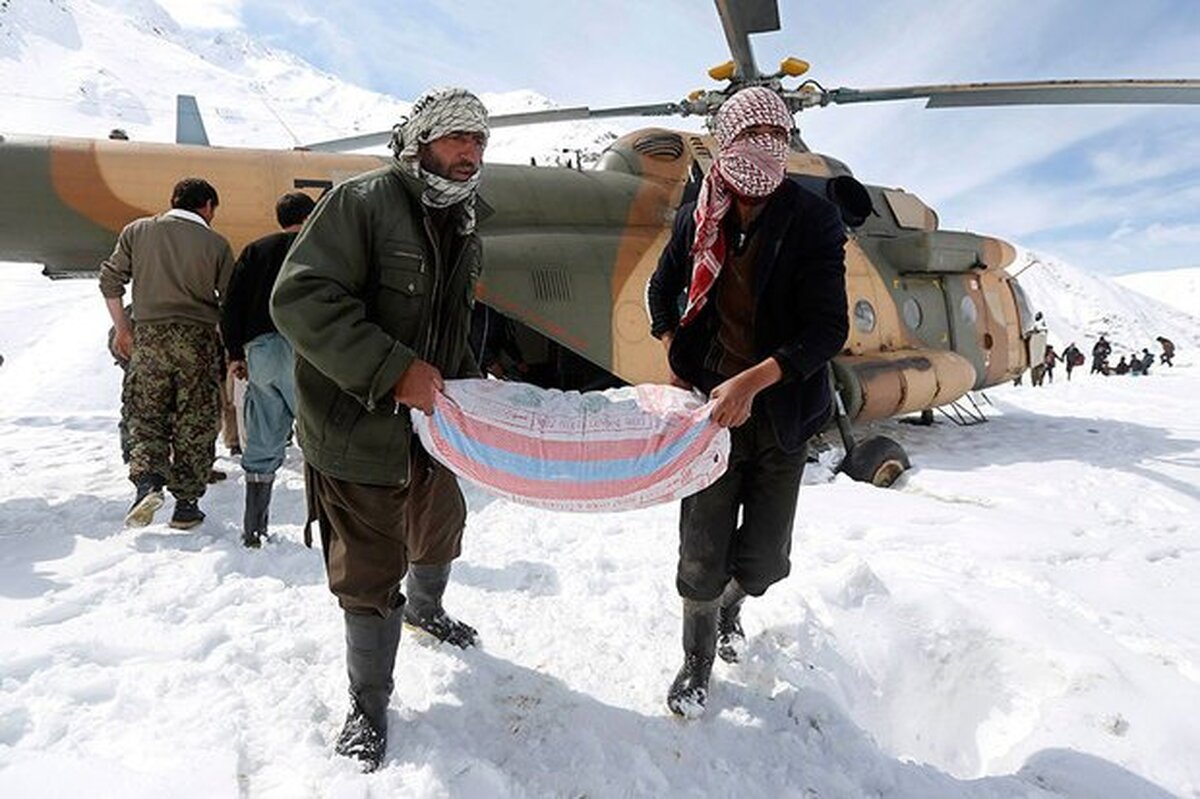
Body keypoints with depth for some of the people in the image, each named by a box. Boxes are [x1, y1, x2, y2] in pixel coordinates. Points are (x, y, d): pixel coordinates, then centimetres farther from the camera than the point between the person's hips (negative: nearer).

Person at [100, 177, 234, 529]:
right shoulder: (216, 243, 0)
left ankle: (147, 482, -11)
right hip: (199, 339, -1)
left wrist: (121, 328, 17)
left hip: (149, 336, 2)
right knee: (195, 424, 6)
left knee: (146, 416, 12)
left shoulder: (137, 231, 7)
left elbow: (110, 280, 7)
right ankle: (186, 504, 10)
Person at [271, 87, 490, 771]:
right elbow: (299, 298, -25)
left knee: (440, 532, 26)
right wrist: (392, 370, -30)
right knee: (371, 575, 3)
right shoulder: (362, 202, -16)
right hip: (358, 430, -7)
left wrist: (469, 381, 10)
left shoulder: (464, 229, 10)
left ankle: (424, 608, 59)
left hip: (432, 421, 8)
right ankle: (370, 706, 26)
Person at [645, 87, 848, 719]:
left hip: (780, 410, 0)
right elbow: (661, 291, 18)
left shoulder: (815, 222, -8)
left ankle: (730, 602, 44)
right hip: (710, 404, 1)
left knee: (763, 560, 7)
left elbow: (829, 329, -15)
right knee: (702, 552, 3)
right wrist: (676, 363, 4)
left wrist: (752, 381, -27)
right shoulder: (696, 220, 0)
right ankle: (698, 660, 30)